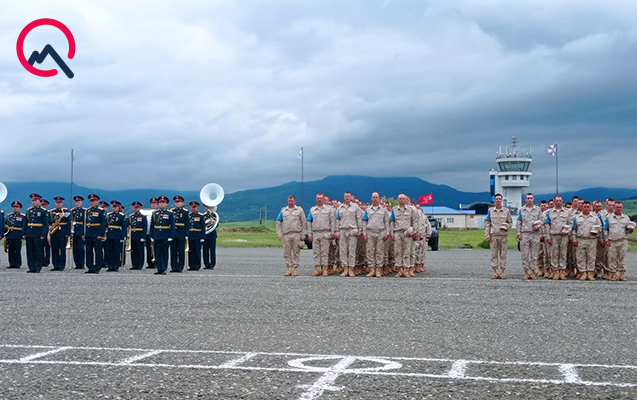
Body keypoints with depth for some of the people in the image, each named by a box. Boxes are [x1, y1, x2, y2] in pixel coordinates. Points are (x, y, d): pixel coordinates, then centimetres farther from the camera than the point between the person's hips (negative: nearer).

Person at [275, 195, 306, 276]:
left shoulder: (299, 210, 6)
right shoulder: (283, 210, 11)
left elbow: (303, 223, 4)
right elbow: (278, 222, 11)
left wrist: (303, 235, -2)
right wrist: (279, 234, 1)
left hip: (297, 234, -2)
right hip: (286, 235, 2)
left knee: (296, 252, 1)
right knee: (287, 252, 0)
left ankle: (295, 269, 6)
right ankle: (288, 269, 5)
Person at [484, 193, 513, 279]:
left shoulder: (506, 211, 7)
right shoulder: (490, 210, 8)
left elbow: (510, 222, 12)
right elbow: (487, 223, 7)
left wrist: (506, 226, -10)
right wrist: (487, 235, 0)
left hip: (503, 235, 0)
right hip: (493, 235, 0)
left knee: (503, 254, 1)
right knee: (494, 254, -1)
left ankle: (502, 272, 5)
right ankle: (495, 272, 2)